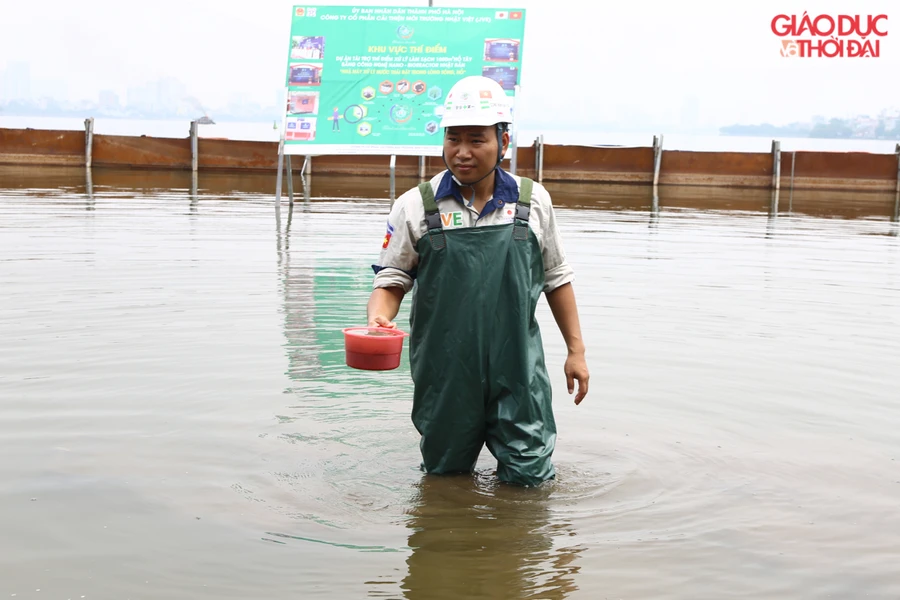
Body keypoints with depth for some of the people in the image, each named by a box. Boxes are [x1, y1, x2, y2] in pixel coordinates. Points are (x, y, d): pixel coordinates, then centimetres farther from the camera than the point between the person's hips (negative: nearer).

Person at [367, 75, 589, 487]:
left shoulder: (533, 201, 3)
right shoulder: (416, 207, -3)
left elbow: (557, 279, 12)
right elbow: (391, 280, 1)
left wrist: (576, 350, 12)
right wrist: (378, 320, -20)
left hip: (518, 372, 1)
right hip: (444, 375, 0)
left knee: (530, 477, 2)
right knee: (445, 478, 12)